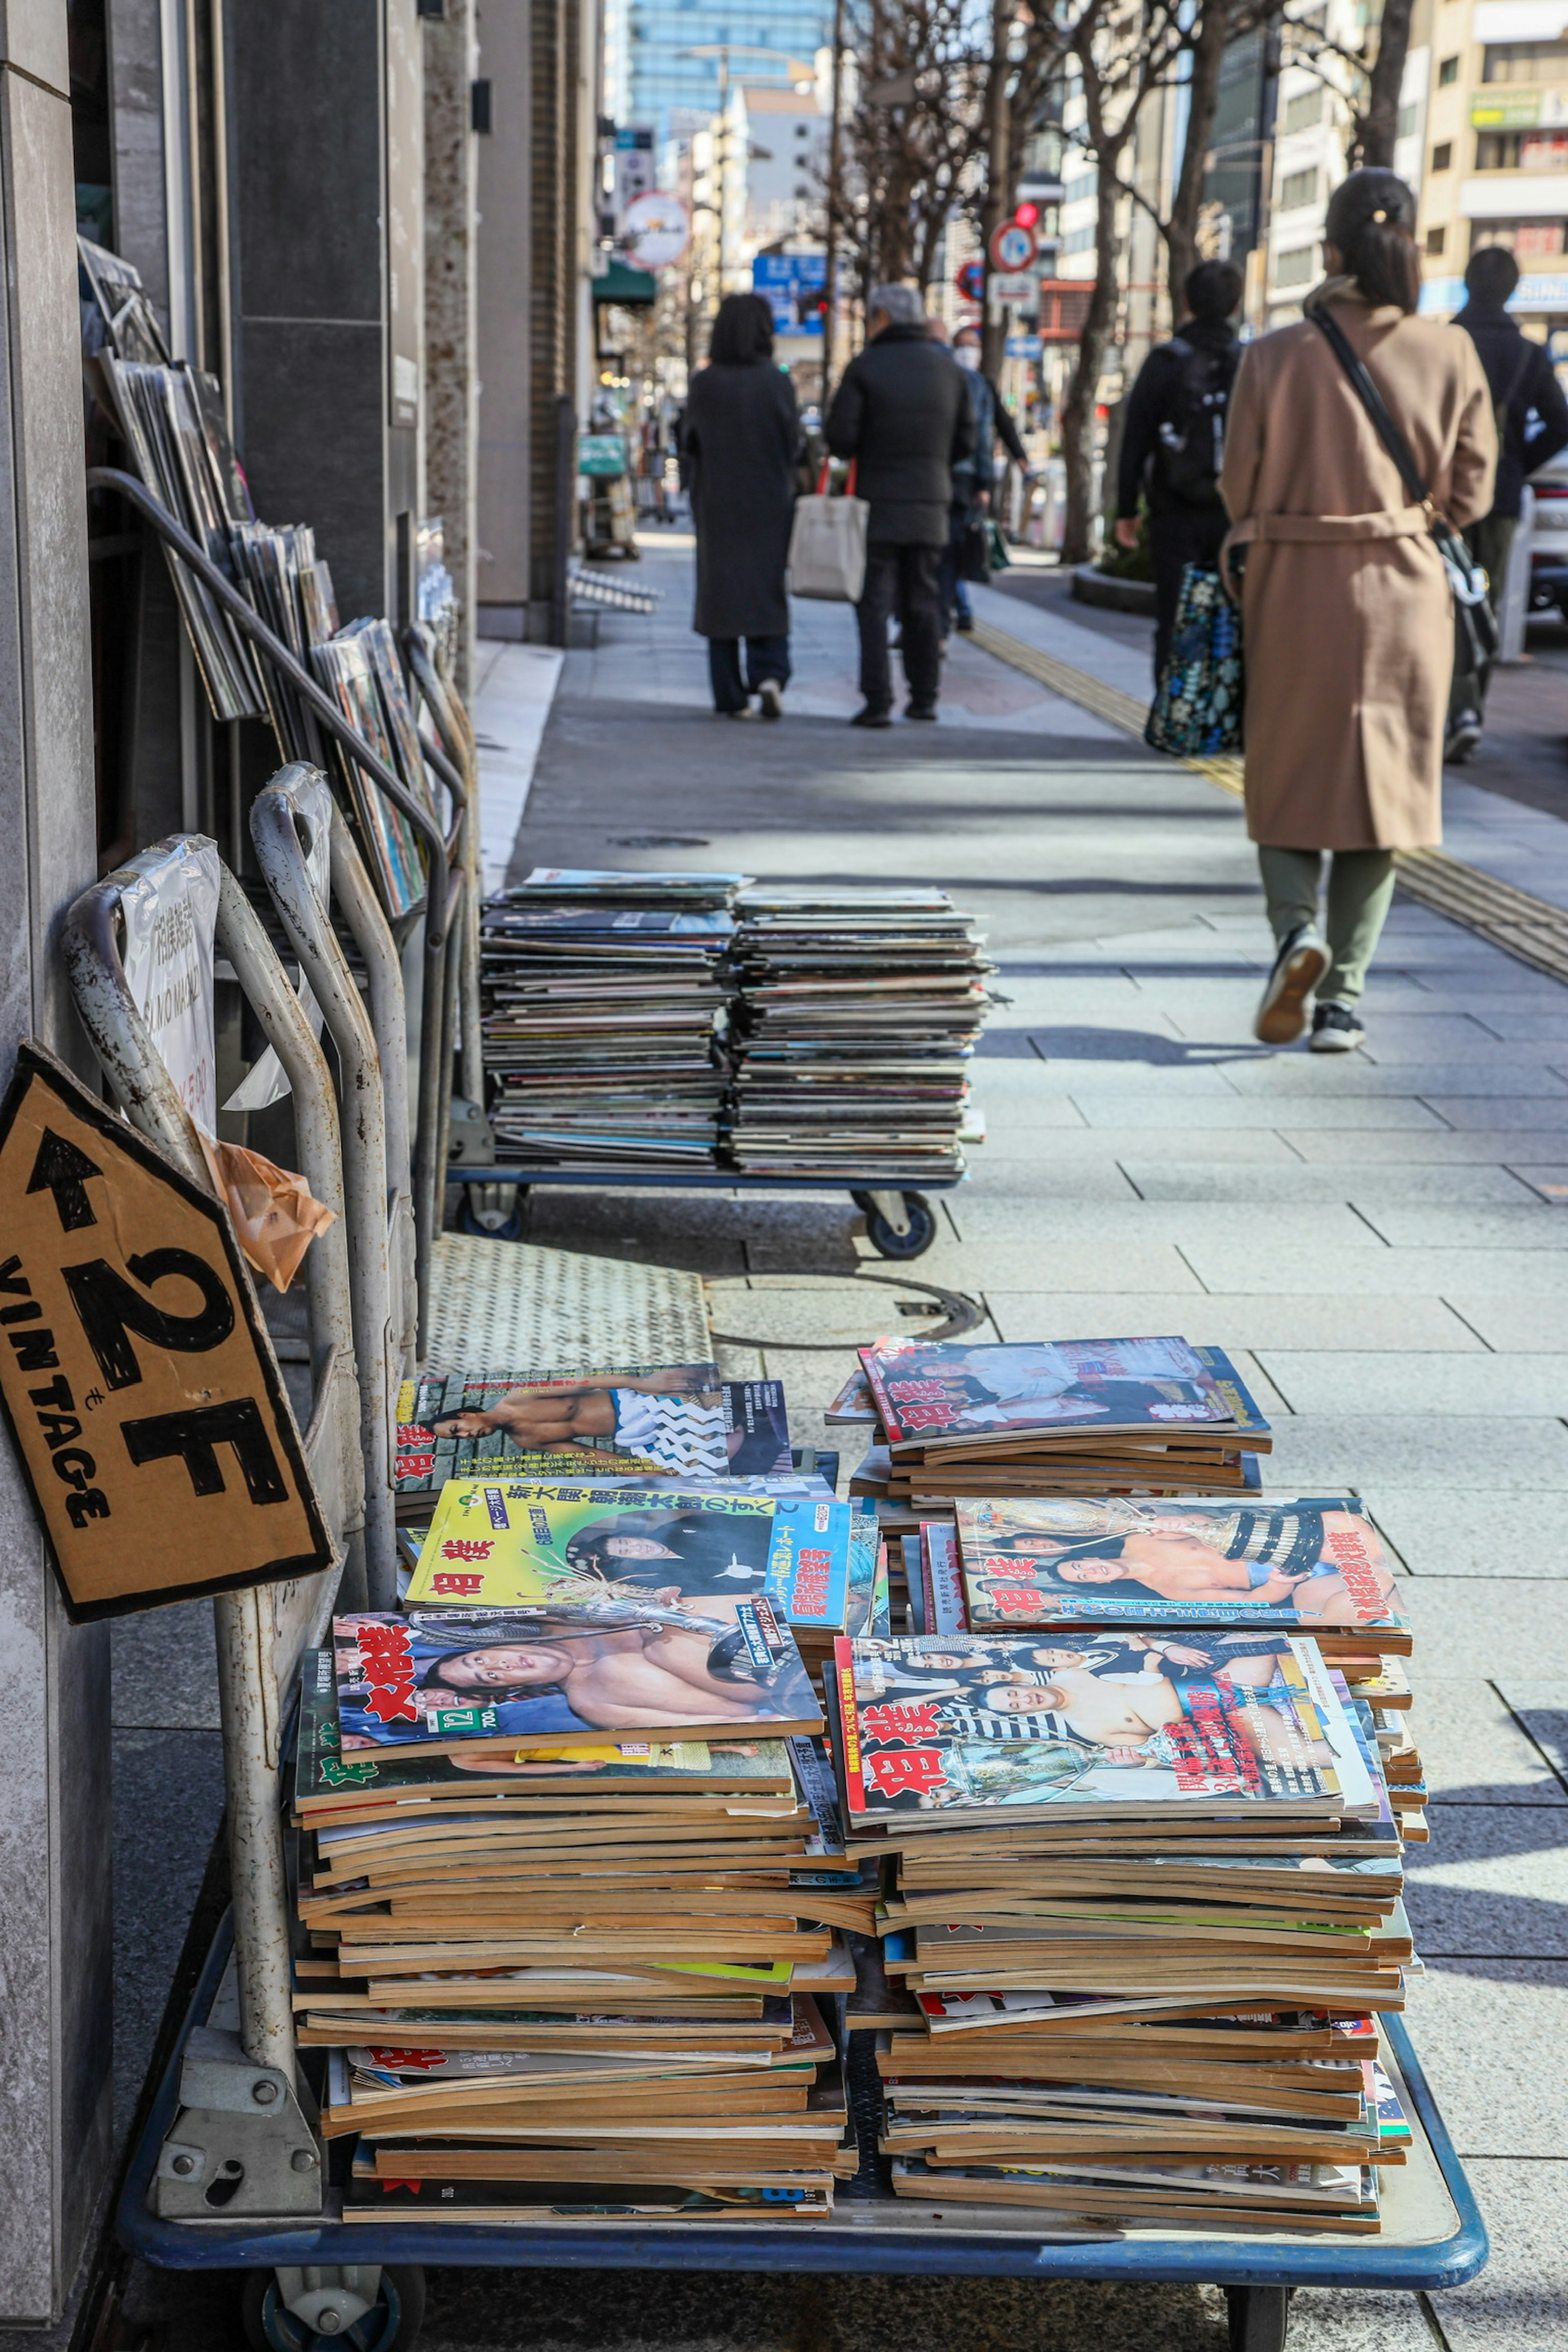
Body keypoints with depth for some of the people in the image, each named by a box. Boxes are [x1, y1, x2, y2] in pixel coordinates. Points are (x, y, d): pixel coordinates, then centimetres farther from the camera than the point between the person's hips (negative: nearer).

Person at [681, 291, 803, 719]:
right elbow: (794, 447, -4)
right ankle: (769, 673, -13)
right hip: (769, 505, 0)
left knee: (721, 592, 7)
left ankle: (731, 698, 5)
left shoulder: (704, 384, -6)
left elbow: (690, 445, -2)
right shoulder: (779, 384, -6)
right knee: (767, 591, 10)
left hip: (717, 503, 0)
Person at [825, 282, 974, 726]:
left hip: (880, 502, -4)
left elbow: (840, 438, -11)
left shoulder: (865, 368, -7)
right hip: (931, 503, 4)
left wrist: (859, 453, 10)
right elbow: (965, 440, 8)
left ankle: (877, 702, -10)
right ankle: (924, 697, 15)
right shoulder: (947, 368, 7)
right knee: (922, 601, 13)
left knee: (874, 604, -3)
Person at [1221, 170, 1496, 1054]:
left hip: (1293, 592, -1)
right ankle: (1343, 999, 7)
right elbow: (1471, 493, 0)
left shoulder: (1276, 356, -8)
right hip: (1405, 593, 1)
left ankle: (1297, 926, -13)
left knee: (1286, 784, 14)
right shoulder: (1451, 353, -4)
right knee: (1381, 785, 9)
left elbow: (1240, 484, -3)